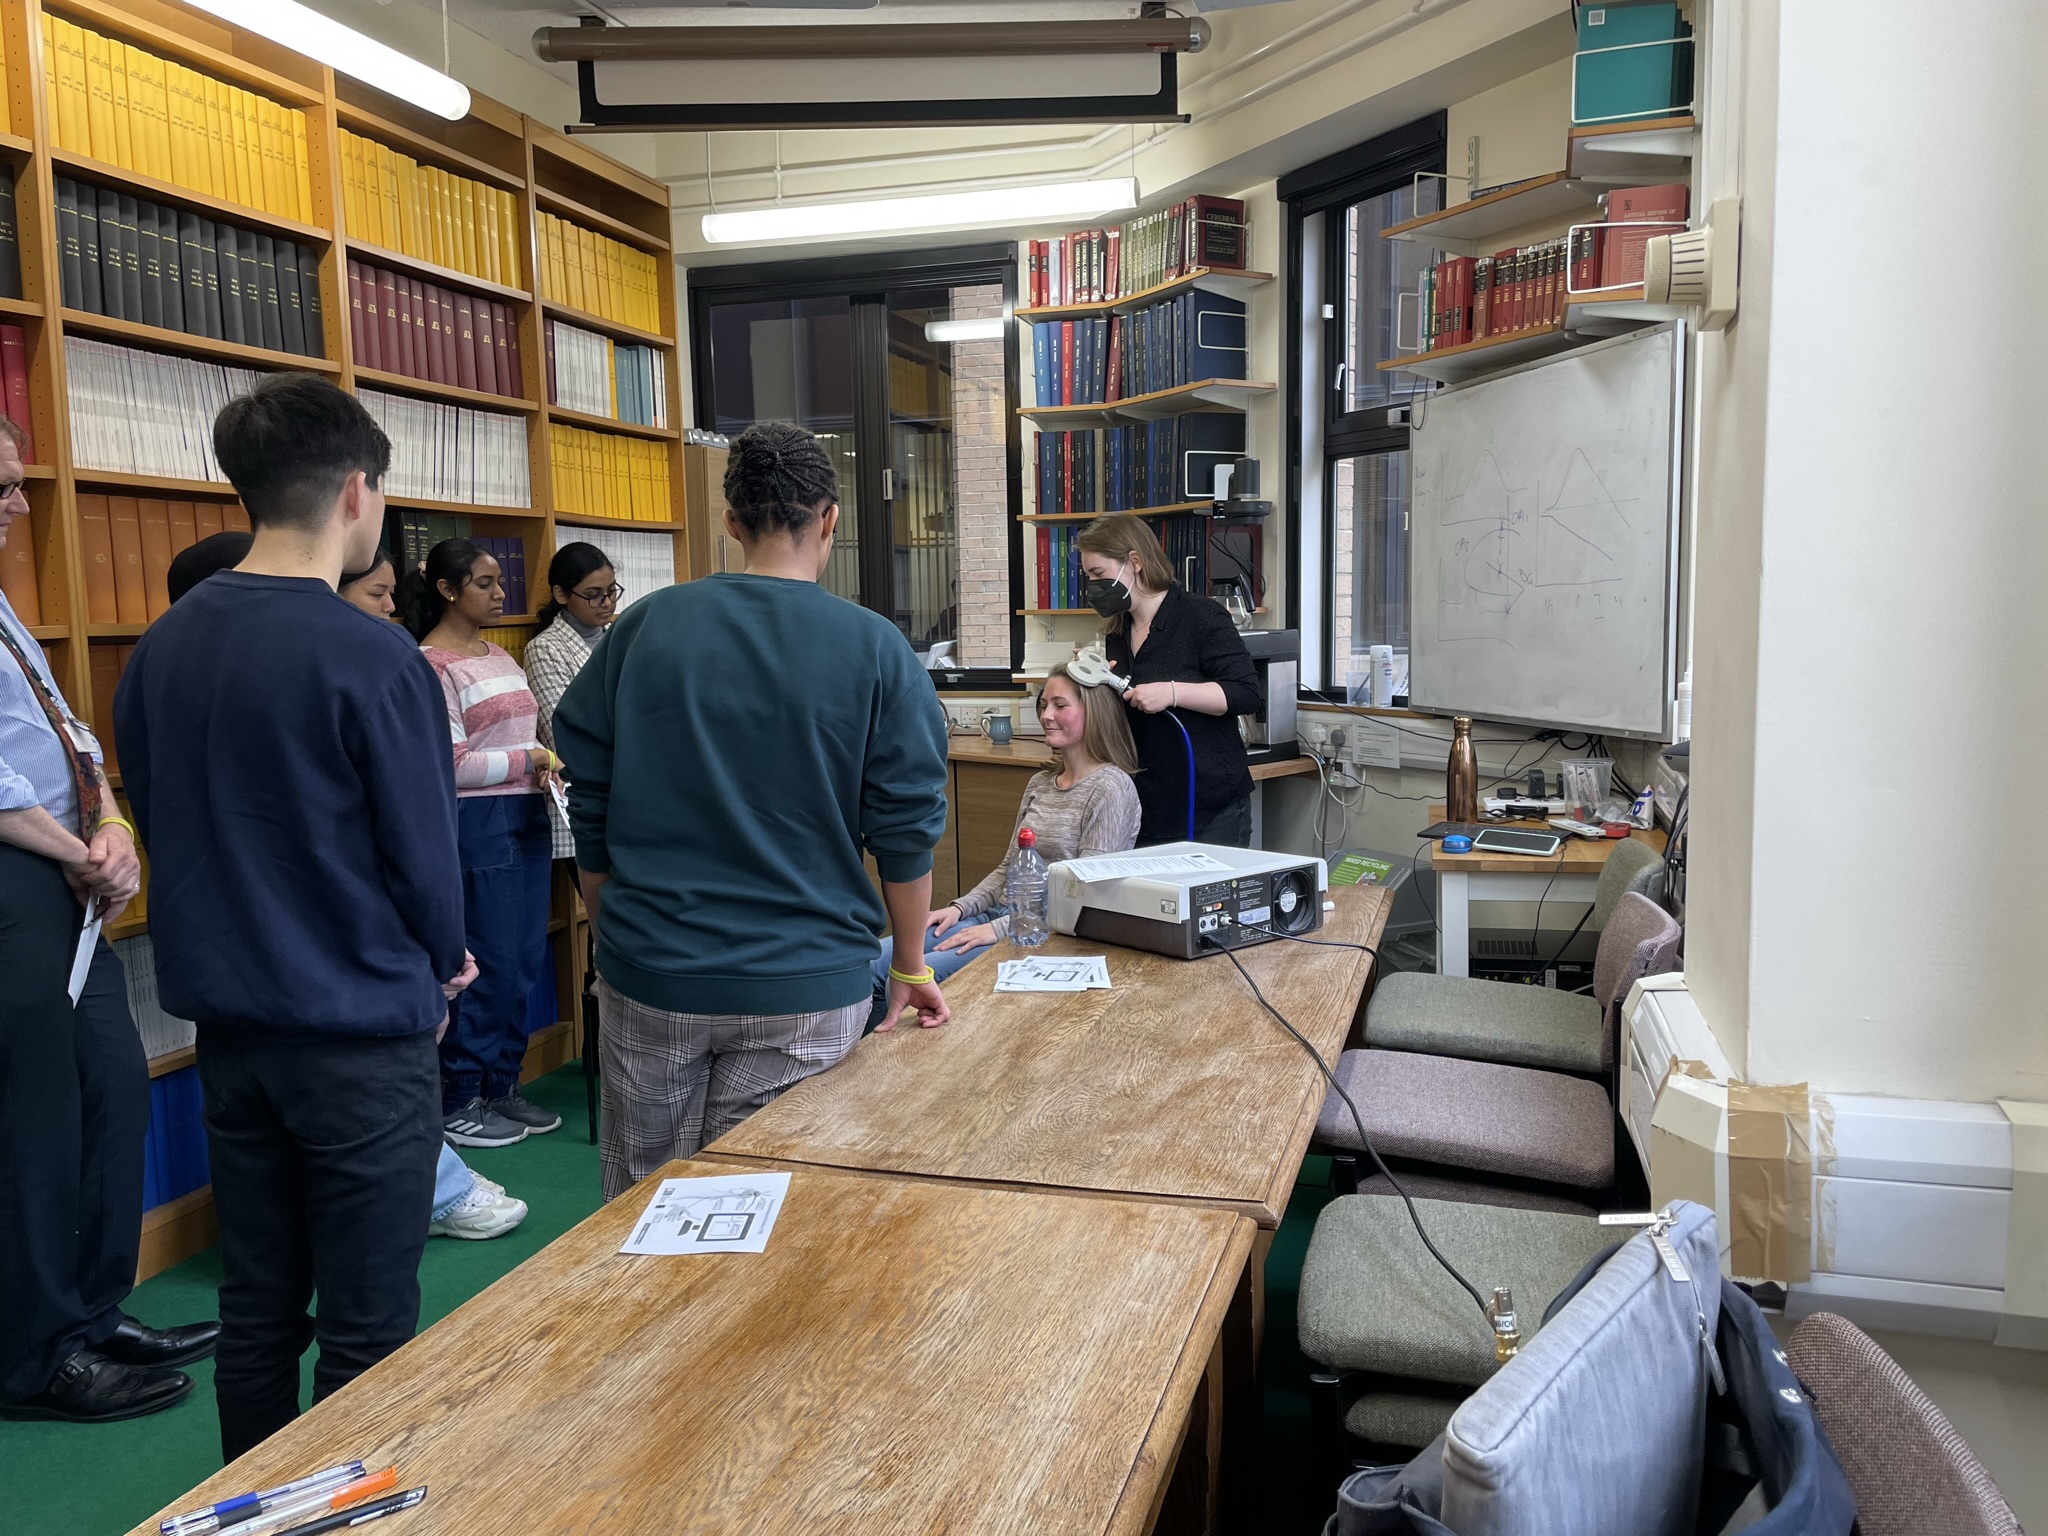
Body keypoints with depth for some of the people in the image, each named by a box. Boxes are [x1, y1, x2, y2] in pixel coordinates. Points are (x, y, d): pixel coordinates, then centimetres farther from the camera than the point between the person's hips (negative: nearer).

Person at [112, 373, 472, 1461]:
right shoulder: (373, 661, -19)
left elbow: (153, 815, 9)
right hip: (361, 1030, -7)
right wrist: (440, 967, 5)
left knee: (256, 1312, 20)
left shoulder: (160, 647, 1)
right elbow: (424, 853, -14)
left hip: (226, 1023, 7)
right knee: (365, 1332, 7)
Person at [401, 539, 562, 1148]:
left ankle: (502, 1087, 25)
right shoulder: (433, 664, -11)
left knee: (525, 961, 12)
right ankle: (458, 1105, 12)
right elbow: (451, 763, -16)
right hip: (477, 823, -8)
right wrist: (527, 761, -14)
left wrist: (545, 774, 3)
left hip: (526, 818, 8)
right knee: (489, 966, -2)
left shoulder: (501, 657, 15)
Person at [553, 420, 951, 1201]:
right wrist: (912, 968, 10)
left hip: (650, 979, 2)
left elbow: (589, 806, 5)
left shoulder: (643, 626, 0)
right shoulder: (876, 650, -6)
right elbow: (907, 828, -3)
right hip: (804, 989, -1)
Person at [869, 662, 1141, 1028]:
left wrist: (999, 928, -18)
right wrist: (960, 908, 3)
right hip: (1000, 914, 8)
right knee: (875, 963, -6)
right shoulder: (1039, 784, 16)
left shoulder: (1111, 788, -10)